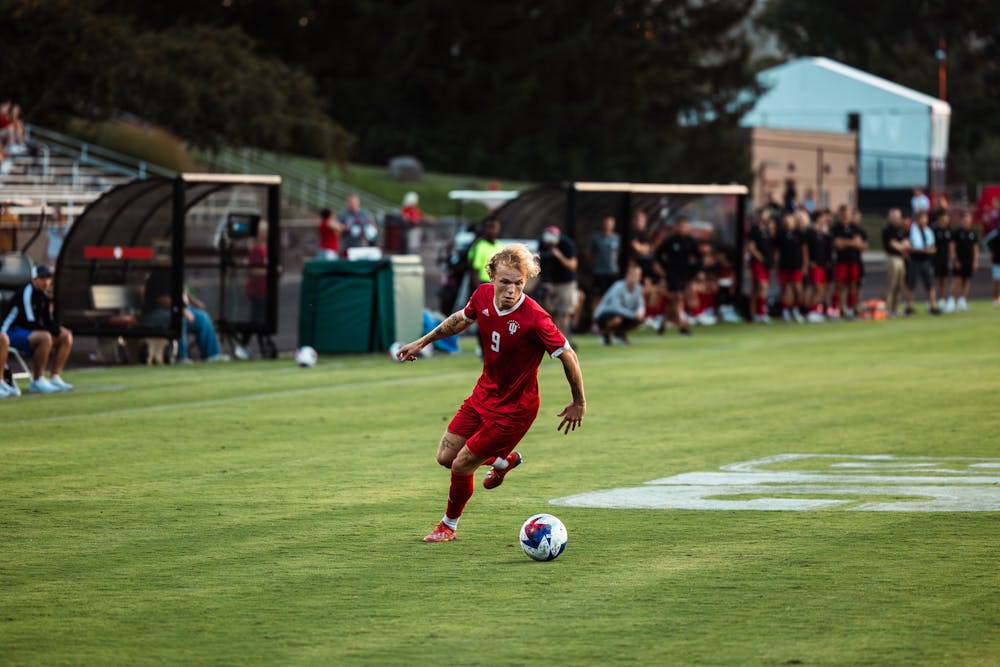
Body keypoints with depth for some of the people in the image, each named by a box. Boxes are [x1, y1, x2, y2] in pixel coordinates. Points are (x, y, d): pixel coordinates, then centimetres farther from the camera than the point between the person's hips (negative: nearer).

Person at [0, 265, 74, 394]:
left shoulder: (44, 295, 9)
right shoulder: (26, 293, -19)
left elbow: (48, 322, 12)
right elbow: (30, 323, -24)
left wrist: (58, 328, -11)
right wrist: (56, 330, -19)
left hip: (27, 332, 10)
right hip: (11, 332, -10)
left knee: (66, 336, 2)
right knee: (45, 337, -35)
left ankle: (55, 378, -1)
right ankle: (37, 381, -27)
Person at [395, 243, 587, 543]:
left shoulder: (535, 318, -31)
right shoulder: (483, 295, -12)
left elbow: (568, 356, -19)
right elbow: (462, 318, 12)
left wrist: (579, 403, -9)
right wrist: (422, 342, 19)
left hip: (514, 407, -6)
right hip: (484, 392, 6)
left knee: (461, 466, 0)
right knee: (446, 457, 9)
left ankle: (449, 526, 28)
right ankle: (502, 461, 37)